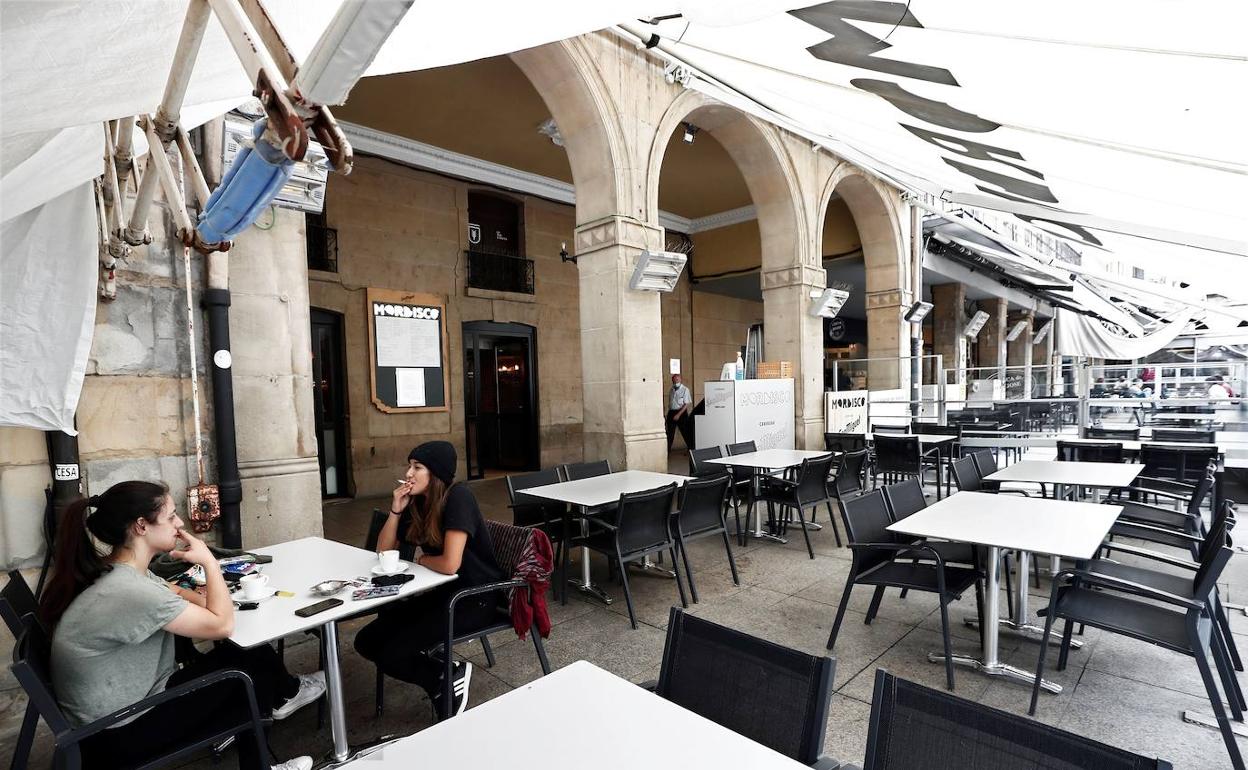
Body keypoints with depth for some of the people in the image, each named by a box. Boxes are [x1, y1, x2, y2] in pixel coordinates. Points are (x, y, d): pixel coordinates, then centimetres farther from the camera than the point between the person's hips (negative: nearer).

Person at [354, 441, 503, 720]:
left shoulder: (458, 497, -21)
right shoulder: (418, 502, 3)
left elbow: (450, 564, -28)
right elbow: (384, 552, 9)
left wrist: (421, 560, -6)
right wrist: (396, 510, -6)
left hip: (476, 596, -9)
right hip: (442, 591, 9)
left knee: (390, 654, -16)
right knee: (367, 641, -1)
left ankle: (449, 678, 5)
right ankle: (442, 673, 6)